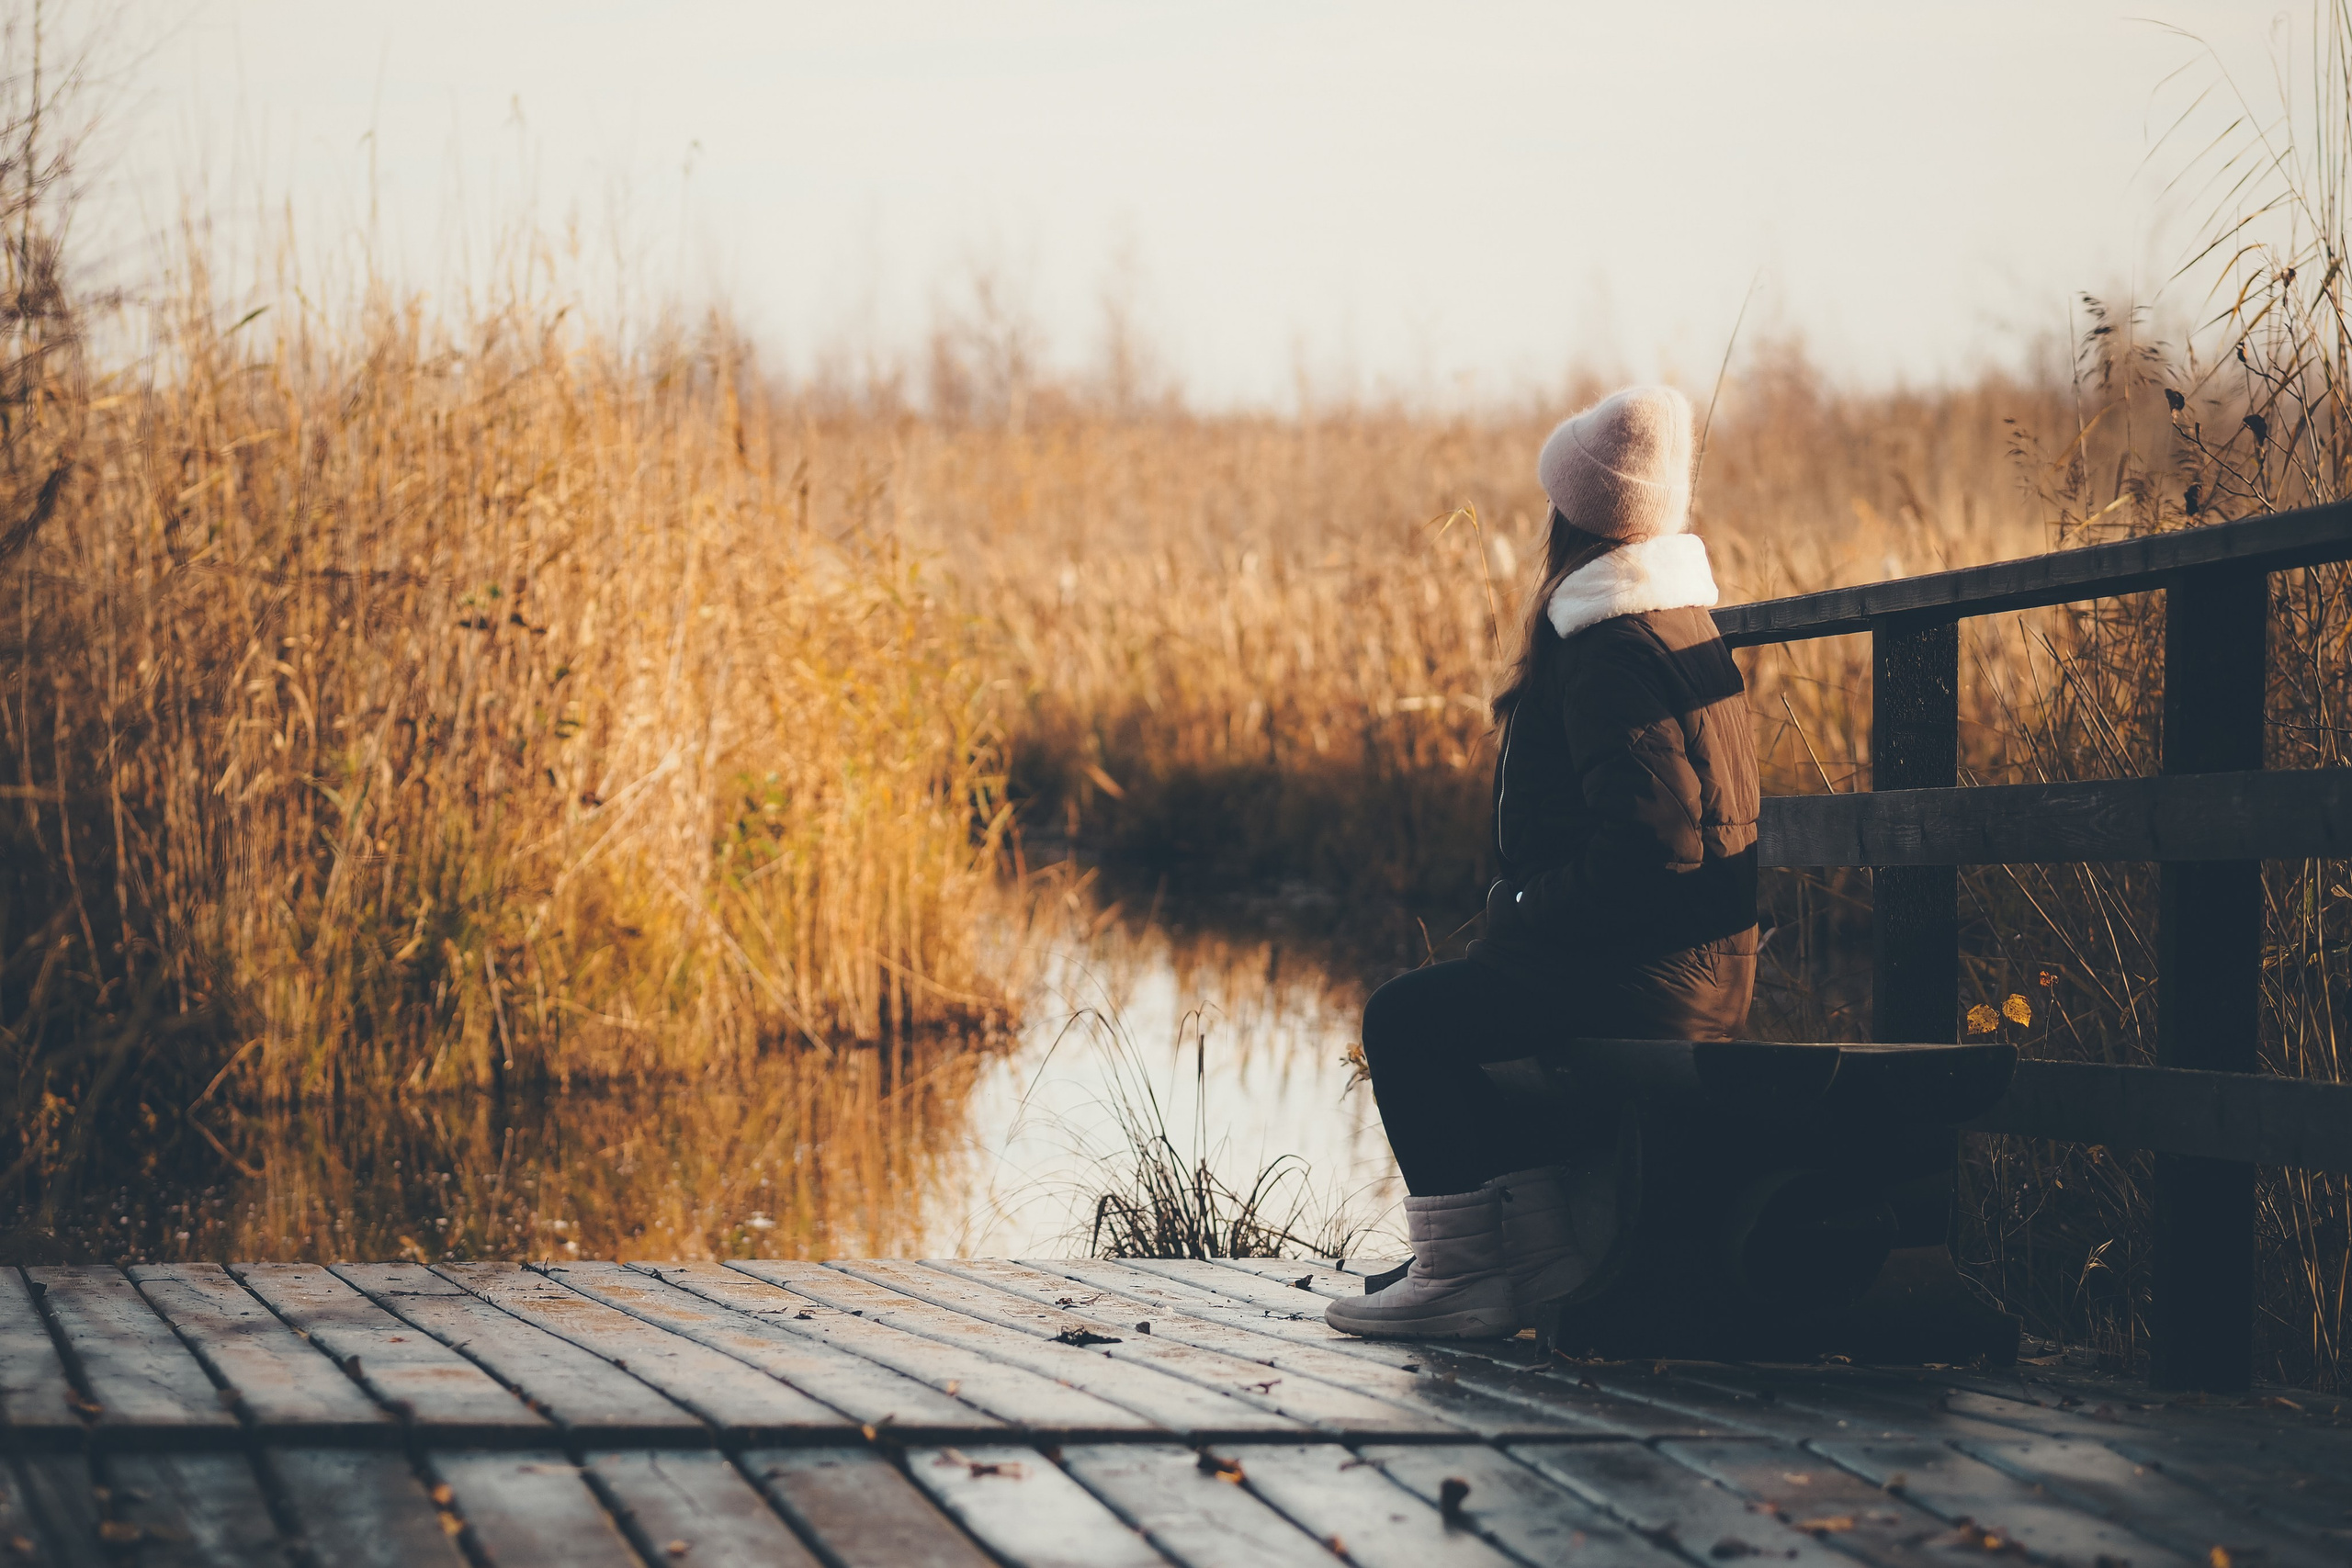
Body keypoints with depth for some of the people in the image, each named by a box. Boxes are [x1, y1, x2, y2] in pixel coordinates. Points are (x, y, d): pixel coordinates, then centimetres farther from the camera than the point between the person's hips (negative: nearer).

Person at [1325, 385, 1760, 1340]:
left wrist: (1529, 910, -13)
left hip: (1646, 980, -10)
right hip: (1704, 973, 10)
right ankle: (1548, 1261, 17)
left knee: (1406, 1018, -3)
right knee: (1460, 1009, 22)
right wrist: (1528, 912, 14)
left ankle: (1463, 1278, 0)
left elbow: (1651, 842, -26)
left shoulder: (1614, 652, -18)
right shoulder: (1681, 624, 15)